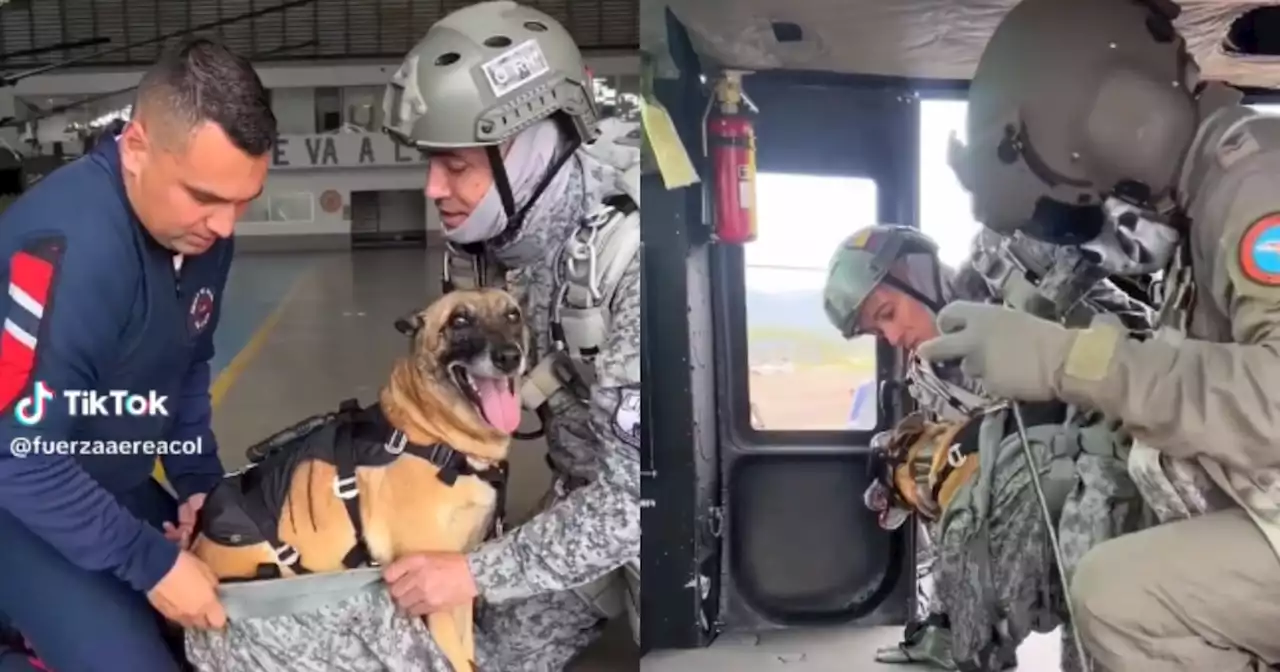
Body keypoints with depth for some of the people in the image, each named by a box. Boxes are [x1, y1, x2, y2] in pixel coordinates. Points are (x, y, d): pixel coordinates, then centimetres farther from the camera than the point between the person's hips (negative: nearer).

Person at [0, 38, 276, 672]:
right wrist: (152, 564, -24)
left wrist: (199, 481, -2)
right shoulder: (68, 248, -32)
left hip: (108, 487, 8)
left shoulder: (198, 230, -7)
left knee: (235, 613, 10)